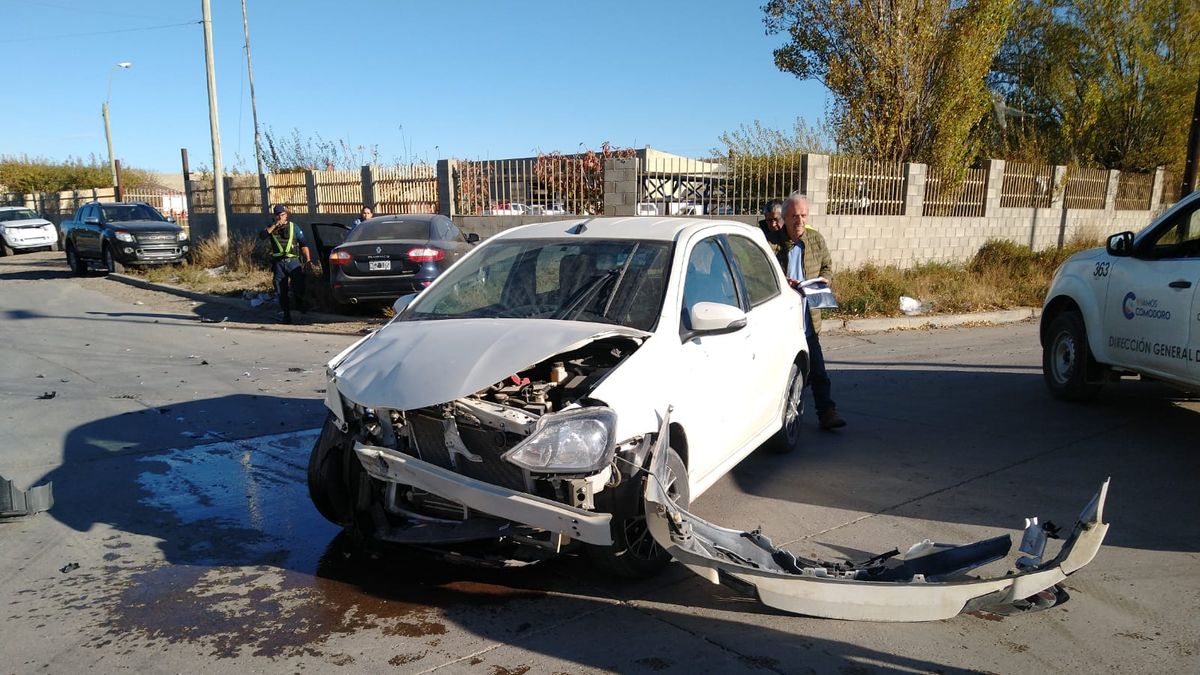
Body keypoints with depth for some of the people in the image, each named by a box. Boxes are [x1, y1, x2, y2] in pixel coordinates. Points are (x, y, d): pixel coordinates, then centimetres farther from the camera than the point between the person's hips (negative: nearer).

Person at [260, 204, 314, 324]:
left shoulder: (294, 227, 8)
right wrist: (274, 225, -12)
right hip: (278, 263, 2)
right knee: (281, 292, 3)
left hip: (293, 261, -2)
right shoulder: (271, 228, 13)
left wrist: (308, 260, -6)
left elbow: (303, 245, 4)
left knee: (299, 285, -12)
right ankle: (286, 315, 14)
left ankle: (299, 303, 20)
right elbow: (262, 236, -9)